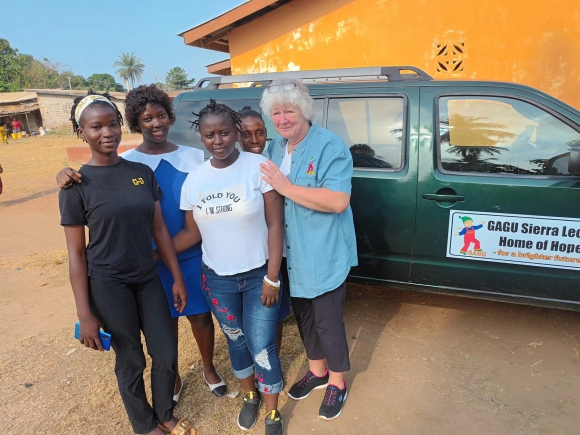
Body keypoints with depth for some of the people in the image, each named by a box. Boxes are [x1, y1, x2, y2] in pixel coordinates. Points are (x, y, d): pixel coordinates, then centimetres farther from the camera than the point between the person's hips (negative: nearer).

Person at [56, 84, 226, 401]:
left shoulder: (193, 156, -1)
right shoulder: (125, 163, -6)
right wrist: (67, 178, -25)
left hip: (193, 255, 1)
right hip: (151, 261, 0)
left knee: (200, 314, 13)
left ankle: (209, 369, 39)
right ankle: (172, 378, 39)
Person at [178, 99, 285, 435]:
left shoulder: (259, 166, -14)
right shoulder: (194, 180, -2)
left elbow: (275, 225, -13)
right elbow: (192, 233, 5)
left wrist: (272, 278, -15)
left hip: (258, 275, -3)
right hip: (217, 279, 4)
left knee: (262, 347, 4)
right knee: (236, 341, 20)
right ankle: (250, 396, 47)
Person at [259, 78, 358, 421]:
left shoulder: (330, 146, -17)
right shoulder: (276, 148, 7)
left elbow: (338, 201, -27)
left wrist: (287, 187, -26)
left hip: (325, 254, -7)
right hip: (293, 253, 7)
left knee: (327, 320, 7)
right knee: (303, 314, 20)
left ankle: (337, 382, 33)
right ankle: (317, 372, 43)